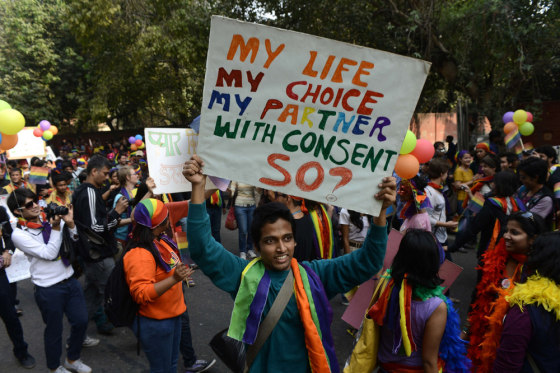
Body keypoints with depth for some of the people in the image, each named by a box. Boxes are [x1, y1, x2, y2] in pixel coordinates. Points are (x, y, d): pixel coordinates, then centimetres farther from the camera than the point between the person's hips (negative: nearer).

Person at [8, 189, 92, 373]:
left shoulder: (49, 219, -1)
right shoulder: (19, 234, -12)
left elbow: (75, 241, 2)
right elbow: (49, 253, -19)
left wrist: (70, 223, -14)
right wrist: (56, 227, -22)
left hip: (70, 280, 5)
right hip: (49, 290, -4)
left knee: (81, 321, 13)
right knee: (54, 330, 13)